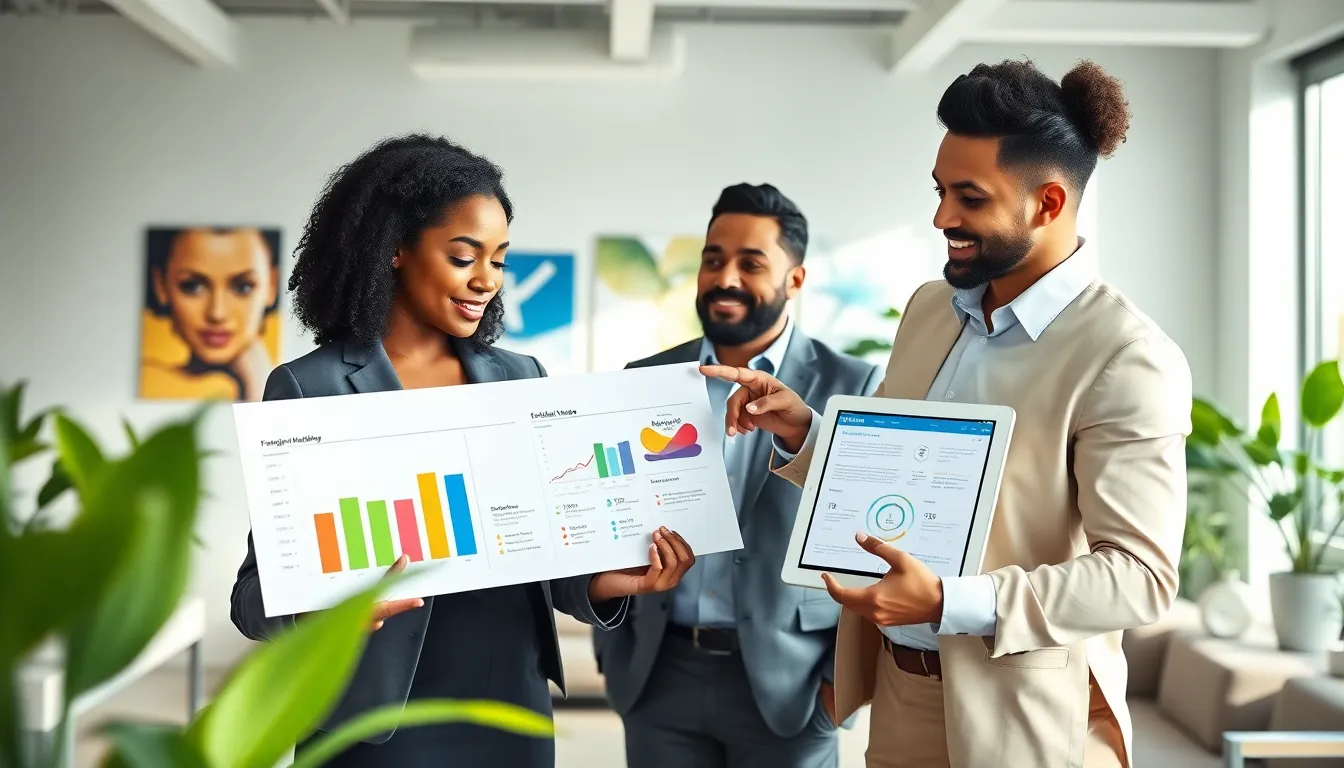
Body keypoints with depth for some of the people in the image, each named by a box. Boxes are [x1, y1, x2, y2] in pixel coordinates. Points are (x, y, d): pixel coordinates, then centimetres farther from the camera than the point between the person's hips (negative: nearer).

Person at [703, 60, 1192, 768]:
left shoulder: (1126, 361, -17)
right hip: (896, 684, 7)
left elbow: (1140, 573, -20)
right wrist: (801, 433, -3)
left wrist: (951, 603, -29)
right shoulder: (930, 306, 5)